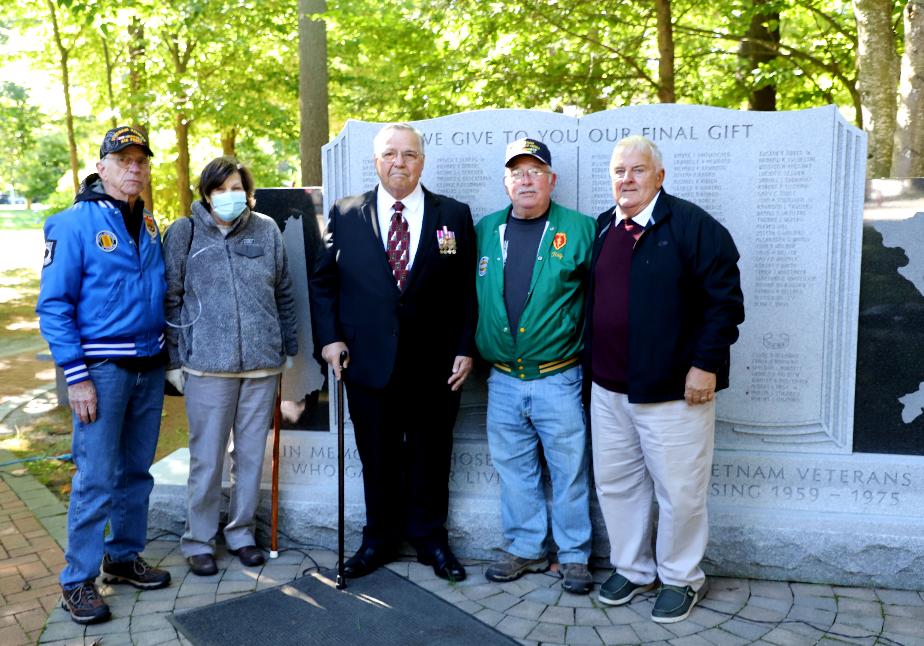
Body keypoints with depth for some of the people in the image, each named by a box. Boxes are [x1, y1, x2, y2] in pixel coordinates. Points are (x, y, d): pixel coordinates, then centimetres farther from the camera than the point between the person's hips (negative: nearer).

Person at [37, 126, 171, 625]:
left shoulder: (149, 226, 9)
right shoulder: (74, 224, -9)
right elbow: (53, 305, -11)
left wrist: (162, 352, 8)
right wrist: (76, 376, -15)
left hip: (149, 368, 6)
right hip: (101, 369, -6)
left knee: (137, 471, 14)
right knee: (96, 478, -2)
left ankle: (125, 557, 29)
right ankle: (78, 581, 12)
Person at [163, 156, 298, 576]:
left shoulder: (266, 230, 6)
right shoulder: (184, 233, 0)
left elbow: (283, 293, 13)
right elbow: (172, 300, 2)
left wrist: (288, 348, 13)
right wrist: (174, 361, 0)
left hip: (263, 363, 3)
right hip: (207, 364, -2)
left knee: (252, 453, 11)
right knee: (206, 458, 4)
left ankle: (241, 531, 27)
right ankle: (198, 539, 21)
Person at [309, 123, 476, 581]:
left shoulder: (454, 215, 2)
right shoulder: (345, 215, 4)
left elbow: (467, 289, 1)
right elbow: (322, 282, 8)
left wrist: (465, 349, -4)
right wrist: (328, 338, -2)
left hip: (435, 365, 0)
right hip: (369, 361, 1)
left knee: (431, 455, 12)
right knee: (377, 457, 12)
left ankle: (430, 538, 30)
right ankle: (379, 539, 30)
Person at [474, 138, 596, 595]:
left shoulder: (579, 229, -3)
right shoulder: (486, 230, 8)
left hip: (557, 379, -3)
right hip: (503, 380, 4)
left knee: (569, 470, 6)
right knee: (513, 469, 13)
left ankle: (574, 555, 22)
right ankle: (526, 549, 29)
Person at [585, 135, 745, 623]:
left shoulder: (693, 226, -10)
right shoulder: (601, 229, 10)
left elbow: (725, 300, -12)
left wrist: (706, 364, -16)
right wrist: (590, 358, 14)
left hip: (674, 388, -6)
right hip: (608, 386, 6)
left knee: (678, 490, 5)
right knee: (615, 482, 15)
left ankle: (681, 578, 27)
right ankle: (631, 568, 34)